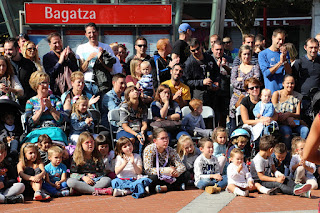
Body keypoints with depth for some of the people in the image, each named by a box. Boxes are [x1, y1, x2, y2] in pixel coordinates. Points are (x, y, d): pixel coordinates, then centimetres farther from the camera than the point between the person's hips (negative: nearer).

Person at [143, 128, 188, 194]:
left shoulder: (171, 151, -2)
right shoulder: (149, 149, -14)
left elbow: (182, 167, -5)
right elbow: (148, 170, -22)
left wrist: (176, 172, -30)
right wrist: (167, 170, -27)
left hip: (168, 178, 4)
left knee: (186, 175, -15)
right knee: (153, 178, -38)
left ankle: (164, 188, -23)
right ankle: (177, 186, -19)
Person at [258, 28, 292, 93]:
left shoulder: (284, 53, 12)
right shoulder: (263, 54, -1)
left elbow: (289, 72, 5)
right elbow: (266, 73, -11)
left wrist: (285, 60, -11)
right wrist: (280, 62, -15)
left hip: (284, 89, 3)